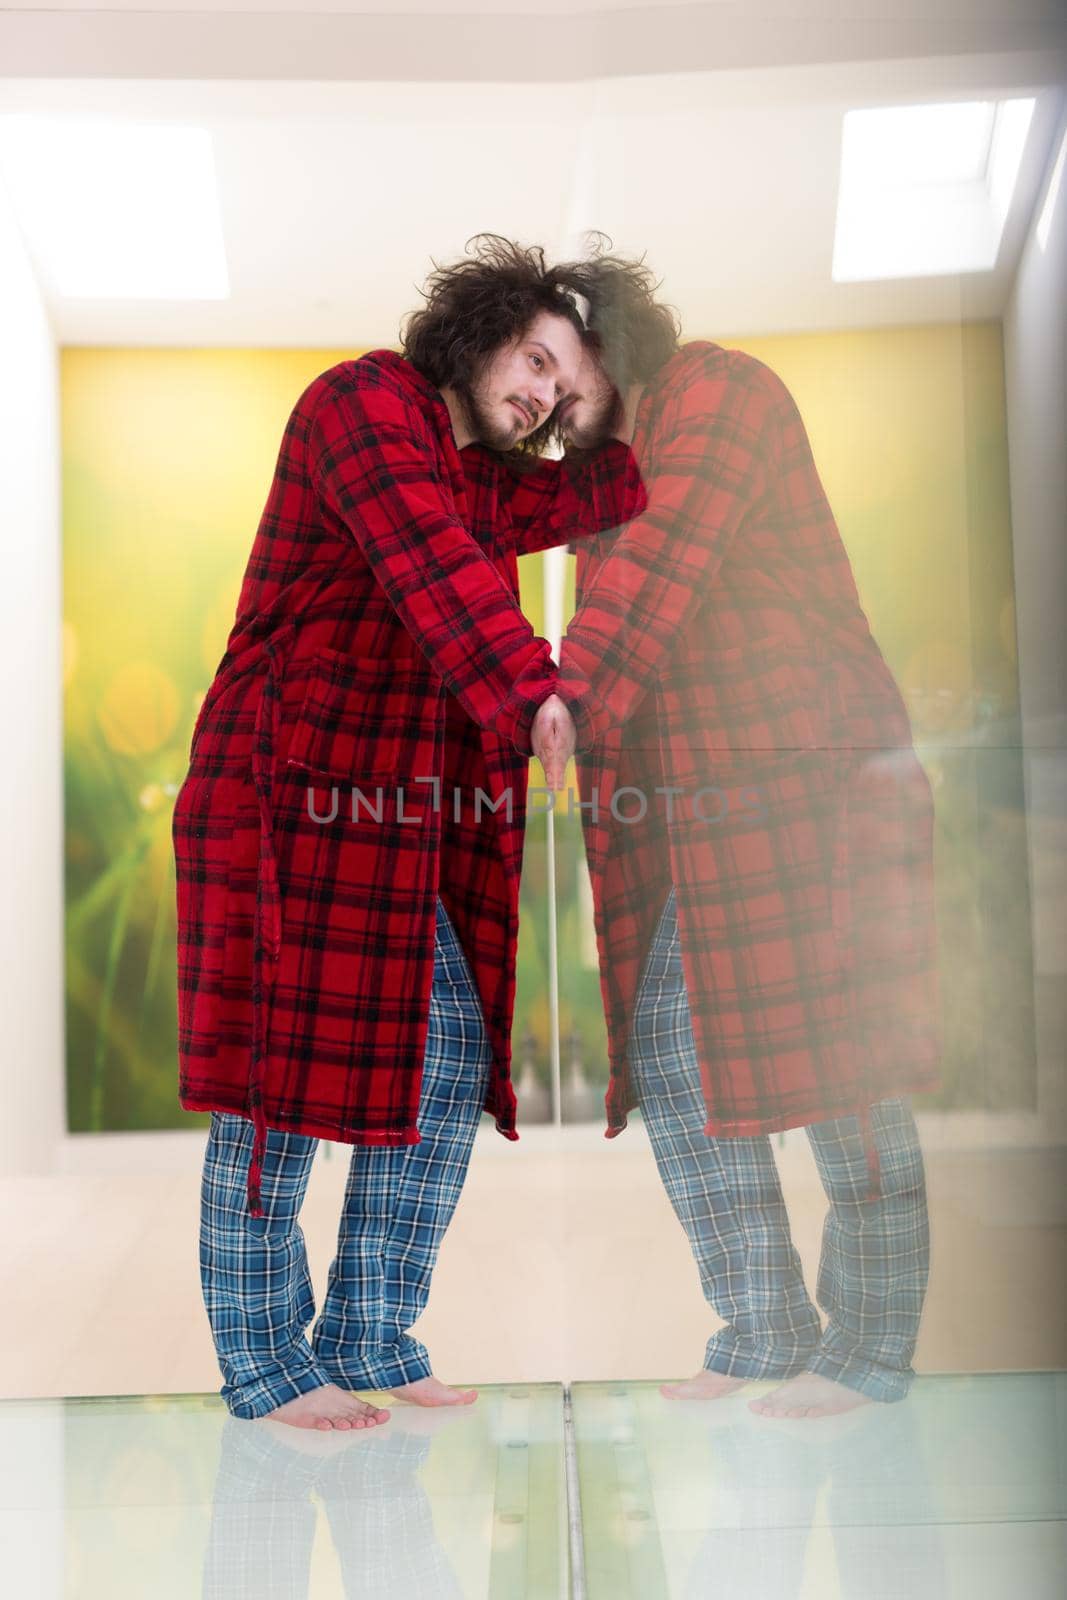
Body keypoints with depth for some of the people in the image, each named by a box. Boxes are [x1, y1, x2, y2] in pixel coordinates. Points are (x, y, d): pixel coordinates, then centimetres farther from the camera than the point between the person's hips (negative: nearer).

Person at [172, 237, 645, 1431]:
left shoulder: (484, 483, 24)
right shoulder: (363, 400, -4)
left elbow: (580, 498, 10)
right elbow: (424, 559, -19)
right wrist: (529, 692, -28)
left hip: (406, 814, 8)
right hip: (294, 790, -8)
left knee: (452, 1064, 5)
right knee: (282, 1068, -2)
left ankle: (369, 1339, 17)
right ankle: (265, 1364, 11)